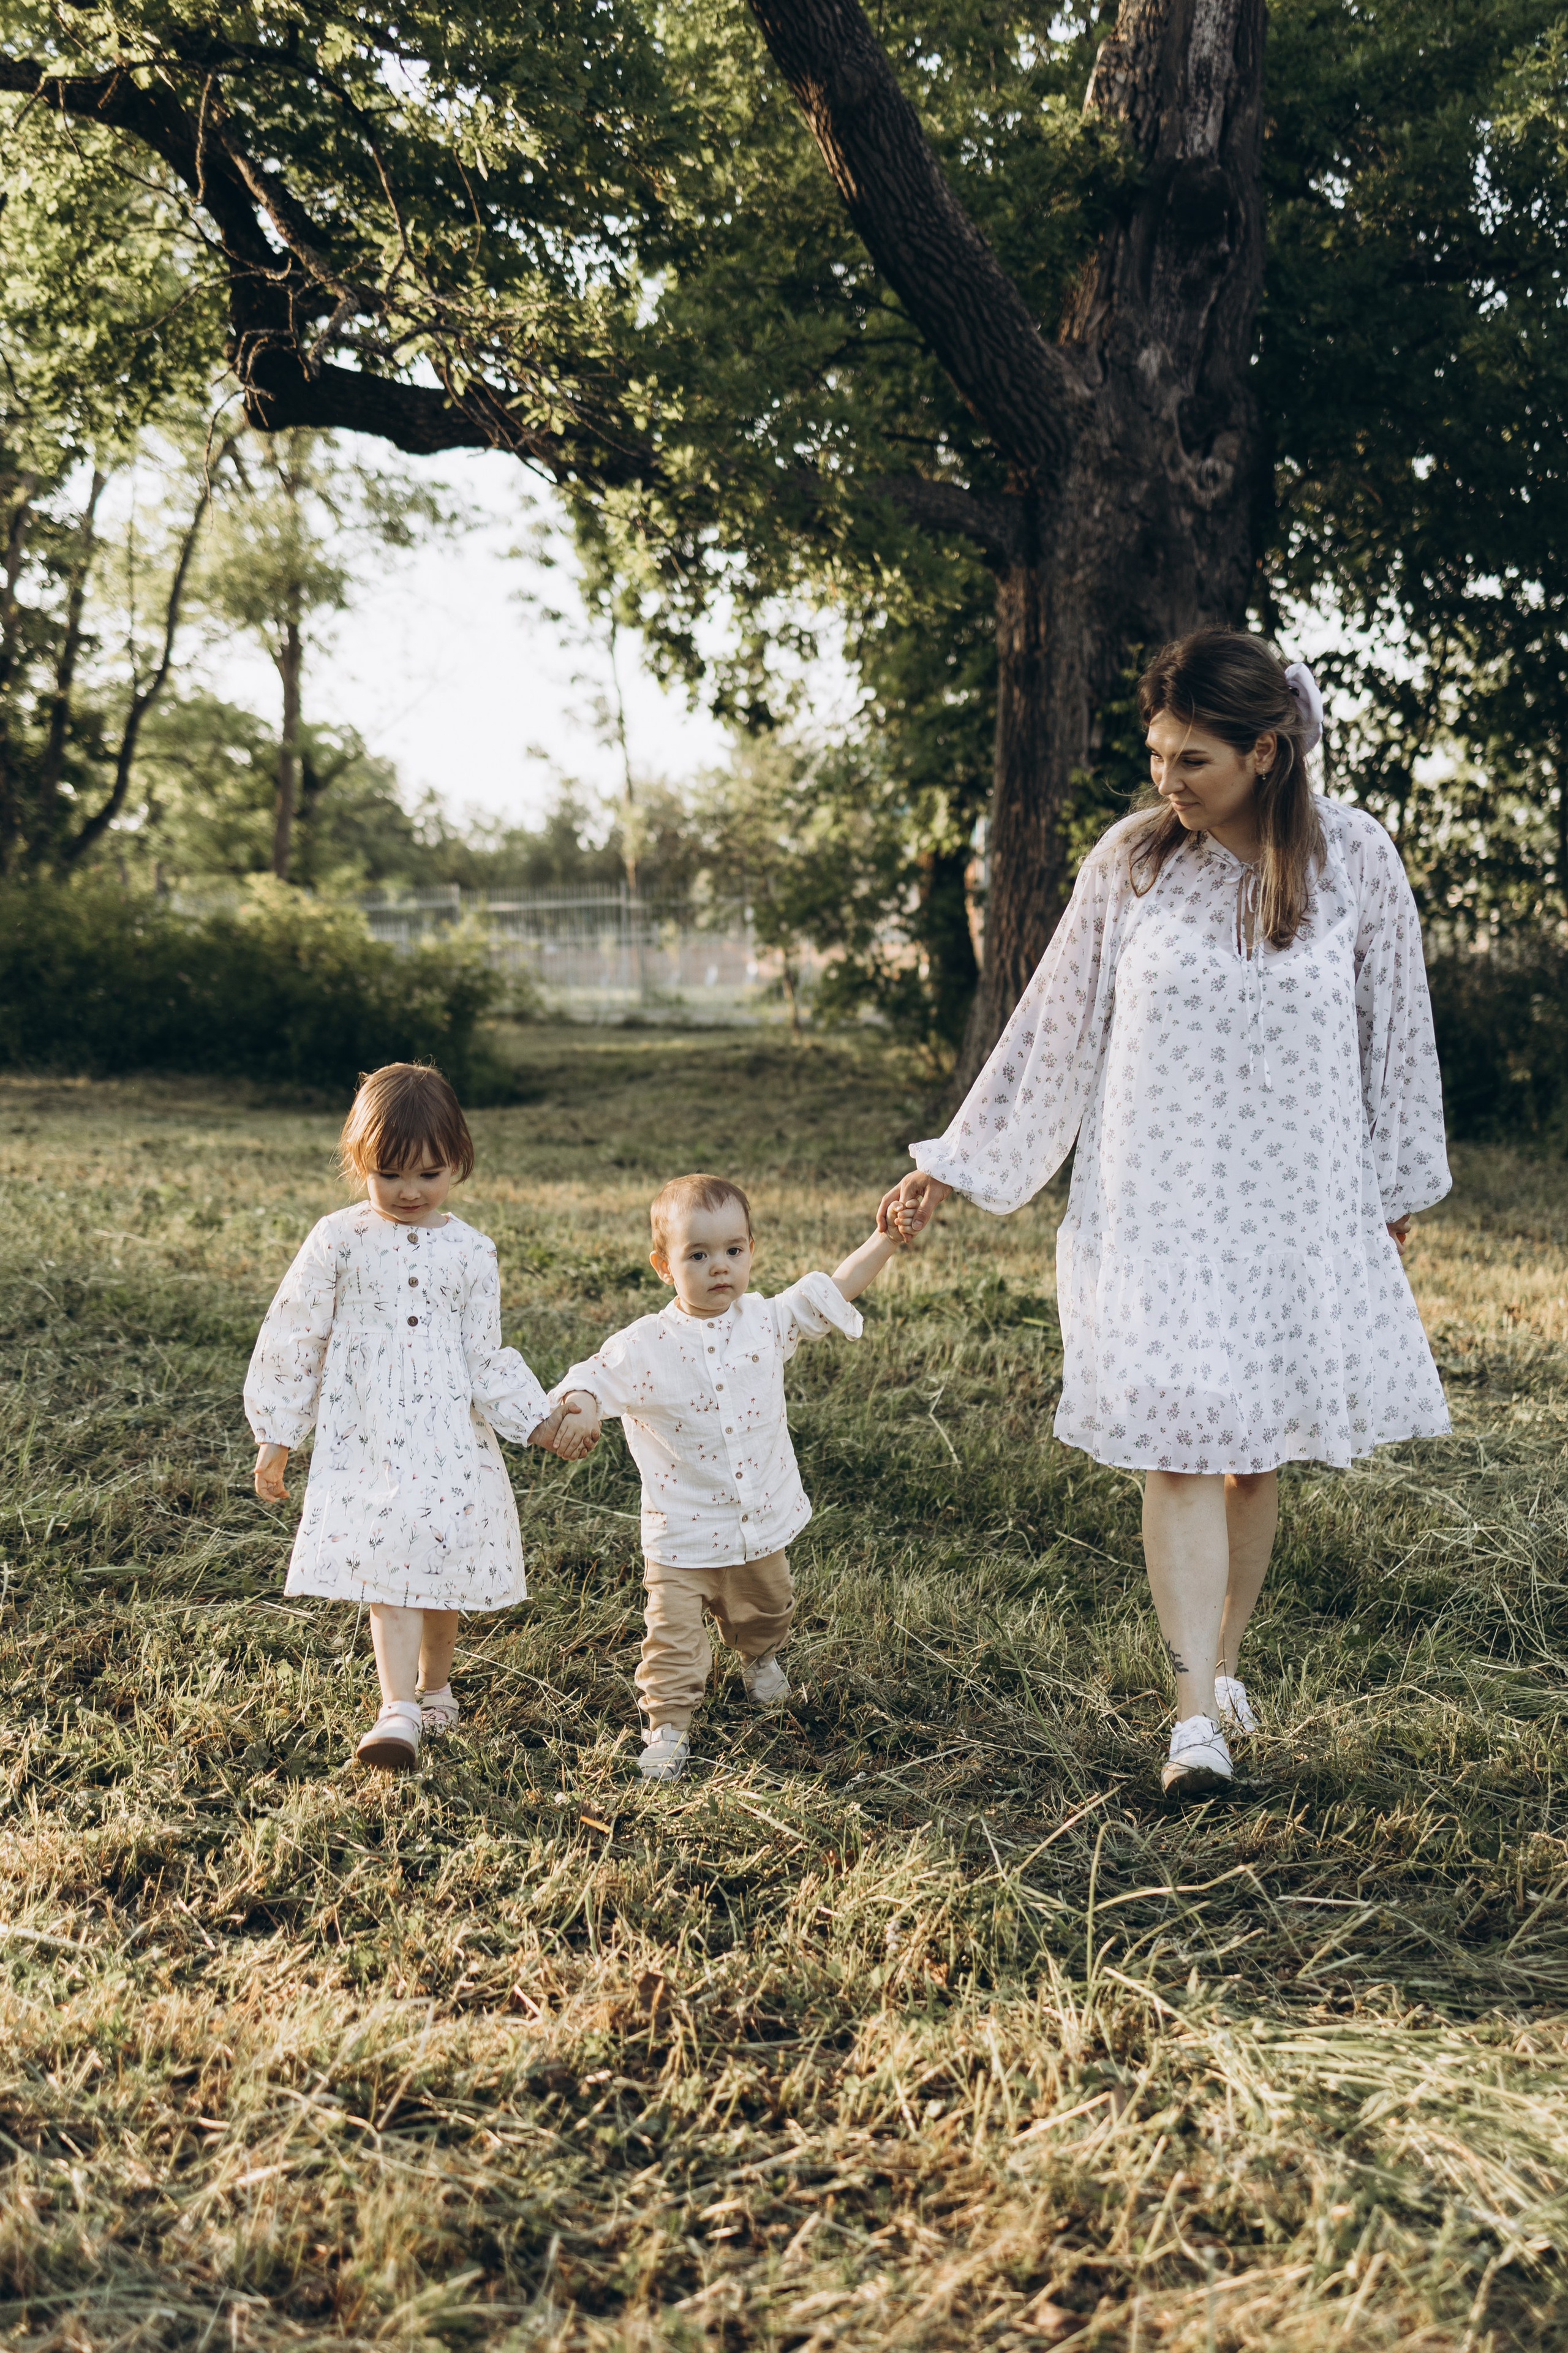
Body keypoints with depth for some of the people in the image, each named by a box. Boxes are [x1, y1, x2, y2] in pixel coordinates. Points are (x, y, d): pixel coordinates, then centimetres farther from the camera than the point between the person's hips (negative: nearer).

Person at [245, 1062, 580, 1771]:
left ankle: (434, 1686, 32)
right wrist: (275, 1436, 3)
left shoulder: (471, 1253, 2)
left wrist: (538, 1420, -9)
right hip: (365, 1437, -2)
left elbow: (486, 1359, 3)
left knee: (445, 1561, 10)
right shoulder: (338, 1240, -2)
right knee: (385, 1567, -10)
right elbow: (293, 1340, 2)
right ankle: (399, 1712, -13)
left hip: (450, 1437, 2)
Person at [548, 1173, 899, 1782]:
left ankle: (761, 1659, 57)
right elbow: (590, 1378, -18)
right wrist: (579, 1408, -42)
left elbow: (833, 1290, 0)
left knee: (765, 1610, 27)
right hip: (682, 1533, -4)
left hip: (762, 1524, 4)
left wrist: (887, 1237, -6)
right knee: (674, 1634, -4)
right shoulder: (645, 1347, -17)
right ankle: (667, 1723, 13)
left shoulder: (766, 1322, -7)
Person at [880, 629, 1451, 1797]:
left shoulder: (1355, 858, -4)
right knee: (1178, 1443, -8)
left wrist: (1403, 1181, 15)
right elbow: (1052, 1029, 3)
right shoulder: (1131, 860, -4)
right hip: (1157, 1201, -1)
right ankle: (1196, 1714, -6)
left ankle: (1224, 1661, 26)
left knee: (1259, 1448, 8)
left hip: (1299, 1200, 1)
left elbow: (1395, 1025, 8)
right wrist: (954, 1166, 3)